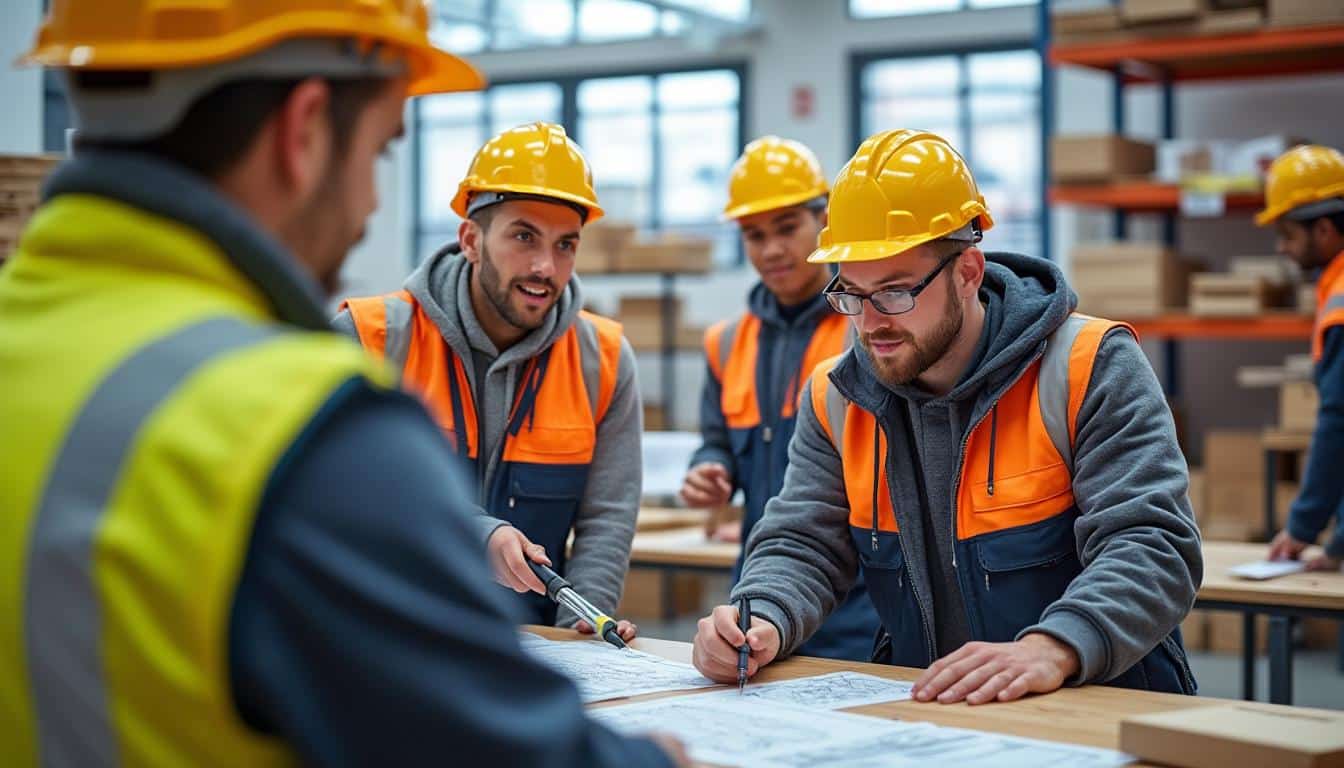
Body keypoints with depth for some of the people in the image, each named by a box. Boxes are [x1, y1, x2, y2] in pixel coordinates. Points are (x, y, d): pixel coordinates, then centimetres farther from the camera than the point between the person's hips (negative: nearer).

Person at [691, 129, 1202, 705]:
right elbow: (803, 547, 7)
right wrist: (761, 621, -17)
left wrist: (1052, 650, -36)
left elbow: (1152, 548, -18)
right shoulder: (835, 398, 7)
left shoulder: (1088, 370, -9)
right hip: (925, 715, 6)